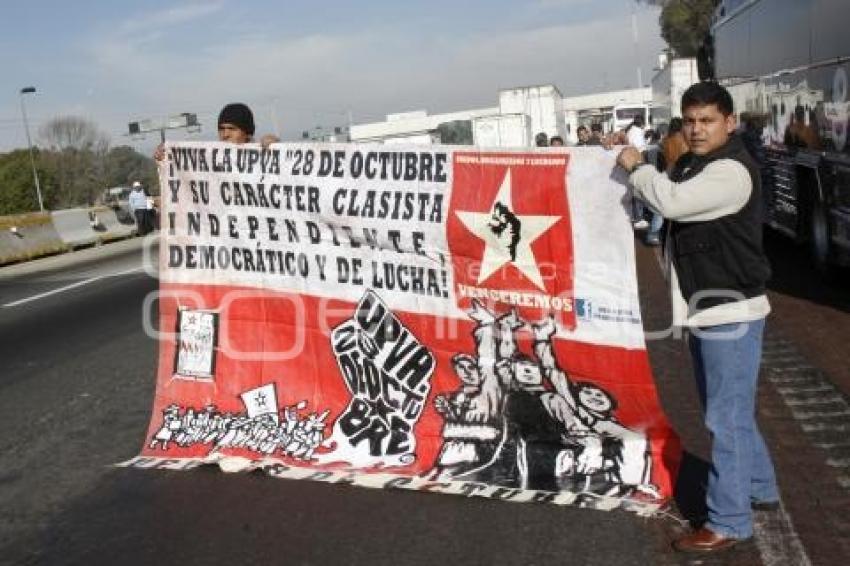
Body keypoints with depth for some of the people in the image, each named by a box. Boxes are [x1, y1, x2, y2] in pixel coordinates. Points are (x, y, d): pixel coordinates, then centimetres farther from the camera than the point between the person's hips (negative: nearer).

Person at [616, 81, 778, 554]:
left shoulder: (732, 171, -19)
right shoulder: (689, 165, 13)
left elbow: (671, 201, -30)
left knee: (727, 418, -4)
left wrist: (636, 166, -13)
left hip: (732, 312, -10)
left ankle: (728, 523, 6)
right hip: (706, 310, 10)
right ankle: (759, 489, 39)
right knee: (727, 412, 21)